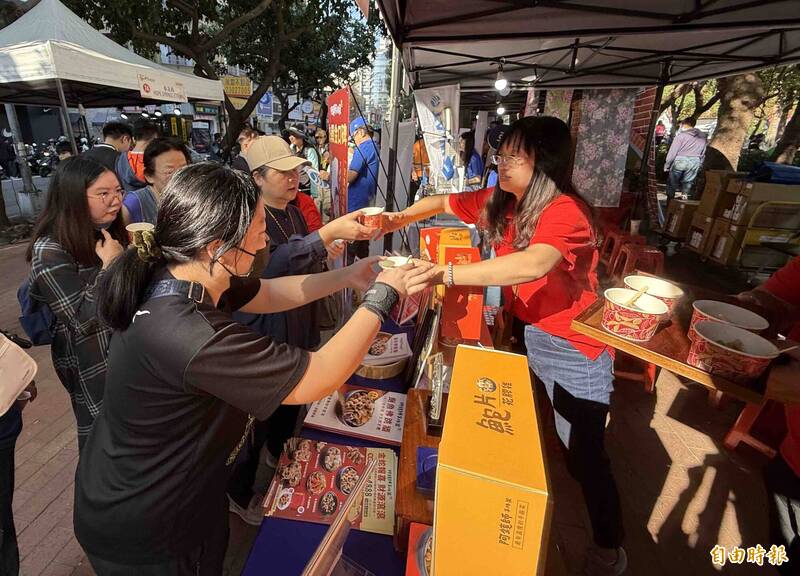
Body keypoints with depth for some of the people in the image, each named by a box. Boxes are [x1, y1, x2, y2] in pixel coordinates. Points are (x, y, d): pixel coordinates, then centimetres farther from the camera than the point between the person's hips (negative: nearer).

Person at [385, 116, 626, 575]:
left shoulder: (565, 212, -25)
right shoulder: (500, 201, -2)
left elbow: (532, 264, -44)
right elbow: (444, 202, 8)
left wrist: (442, 274, -48)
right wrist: (401, 218, -10)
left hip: (574, 349, -6)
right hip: (528, 333, 7)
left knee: (585, 454, 8)